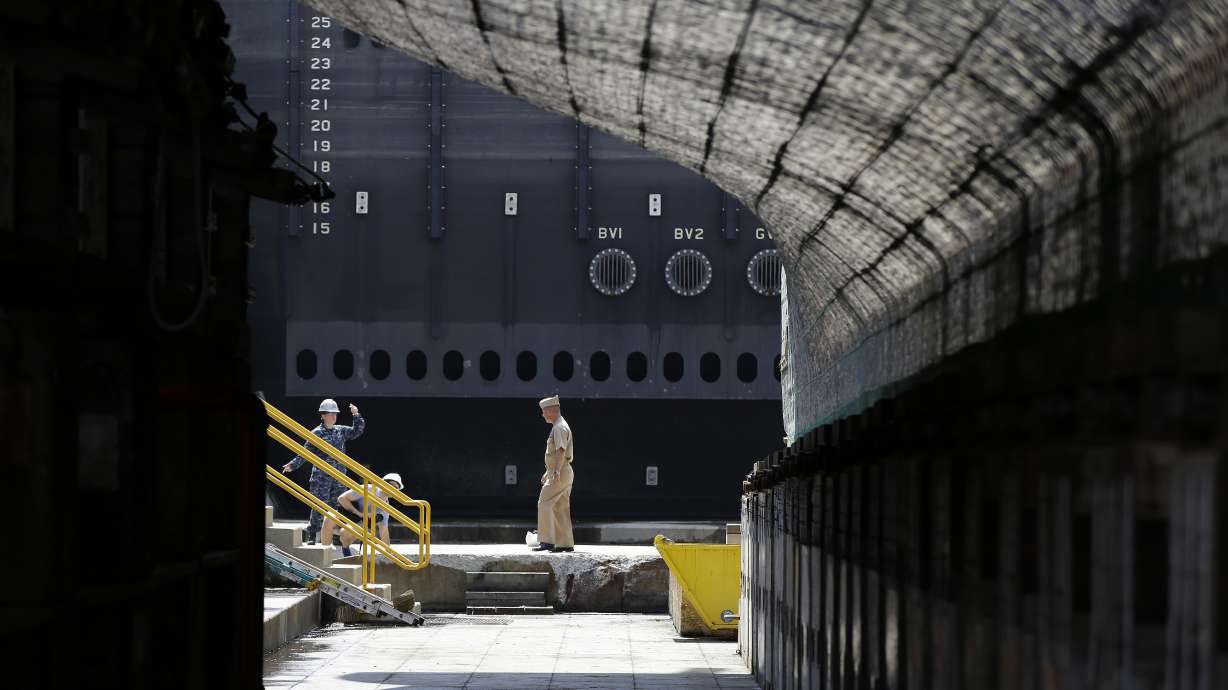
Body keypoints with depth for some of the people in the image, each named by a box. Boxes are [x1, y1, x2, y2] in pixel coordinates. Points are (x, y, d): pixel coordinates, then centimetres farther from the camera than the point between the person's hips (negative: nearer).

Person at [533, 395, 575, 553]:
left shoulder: (559, 428, -14)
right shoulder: (559, 426, 19)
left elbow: (561, 451, -25)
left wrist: (556, 472, -33)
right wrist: (548, 472, 32)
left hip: (560, 474, -10)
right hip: (564, 474, 10)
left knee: (544, 504, -12)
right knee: (561, 508, 11)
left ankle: (547, 541, -17)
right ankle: (566, 543, 12)